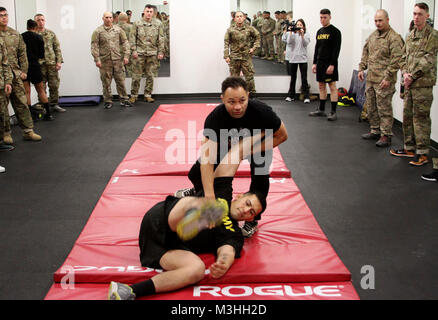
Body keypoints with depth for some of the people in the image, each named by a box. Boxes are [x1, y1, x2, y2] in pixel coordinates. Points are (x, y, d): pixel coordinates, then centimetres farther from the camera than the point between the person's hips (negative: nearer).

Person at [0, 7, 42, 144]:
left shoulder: (15, 34, 10)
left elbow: (22, 54, 14)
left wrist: (24, 70, 8)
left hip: (15, 75, 4)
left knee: (21, 104, 5)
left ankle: (28, 131, 11)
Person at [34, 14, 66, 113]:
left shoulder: (51, 33, 11)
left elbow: (57, 48, 9)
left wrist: (59, 61, 0)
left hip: (52, 63, 2)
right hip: (39, 64, -2)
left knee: (54, 85, 5)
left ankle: (54, 104, 17)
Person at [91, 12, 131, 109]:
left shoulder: (118, 30, 8)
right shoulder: (98, 31, 1)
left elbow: (125, 43, 8)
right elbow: (94, 46, -2)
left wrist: (126, 56, -1)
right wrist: (97, 59, -10)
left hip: (118, 60, 1)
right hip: (104, 61, -1)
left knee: (121, 81, 5)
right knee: (106, 82, 4)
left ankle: (124, 99, 14)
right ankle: (108, 101, 14)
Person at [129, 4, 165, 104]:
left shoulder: (157, 26, 8)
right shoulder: (137, 24, 4)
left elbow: (161, 40, 9)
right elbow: (132, 38, 3)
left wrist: (161, 52, 2)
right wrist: (134, 50, -6)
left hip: (152, 54, 2)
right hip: (139, 54, -2)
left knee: (150, 76, 5)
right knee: (136, 76, 0)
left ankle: (148, 95, 14)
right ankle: (134, 95, 9)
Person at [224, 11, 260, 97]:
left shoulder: (249, 29, 1)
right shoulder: (230, 30, 0)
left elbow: (257, 36, 15)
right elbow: (226, 43, -1)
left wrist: (254, 48, 5)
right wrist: (226, 56, -8)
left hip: (246, 57, 0)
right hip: (234, 57, 0)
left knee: (249, 76, 1)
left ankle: (252, 95, 12)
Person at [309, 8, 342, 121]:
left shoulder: (335, 31, -7)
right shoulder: (319, 31, 15)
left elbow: (336, 49, -13)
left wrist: (332, 64, -19)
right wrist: (315, 63, 13)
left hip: (330, 63, -7)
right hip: (320, 63, 7)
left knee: (332, 86, -6)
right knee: (321, 86, 11)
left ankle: (333, 112, -6)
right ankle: (321, 110, 18)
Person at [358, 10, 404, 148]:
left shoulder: (394, 38, -12)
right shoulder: (373, 36, 13)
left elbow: (396, 60, -17)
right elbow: (365, 52, 23)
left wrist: (388, 77, -19)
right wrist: (361, 68, 13)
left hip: (383, 81, -8)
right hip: (370, 79, 8)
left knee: (384, 109, -5)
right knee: (370, 108, 15)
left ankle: (386, 135, 2)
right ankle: (375, 131, 27)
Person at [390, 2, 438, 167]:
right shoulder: (411, 36, 15)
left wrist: (413, 76, -14)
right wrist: (405, 73, -1)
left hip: (423, 83, -7)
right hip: (409, 84, 7)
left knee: (421, 117, -6)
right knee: (407, 115, 13)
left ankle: (423, 153, 0)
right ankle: (409, 148, 24)